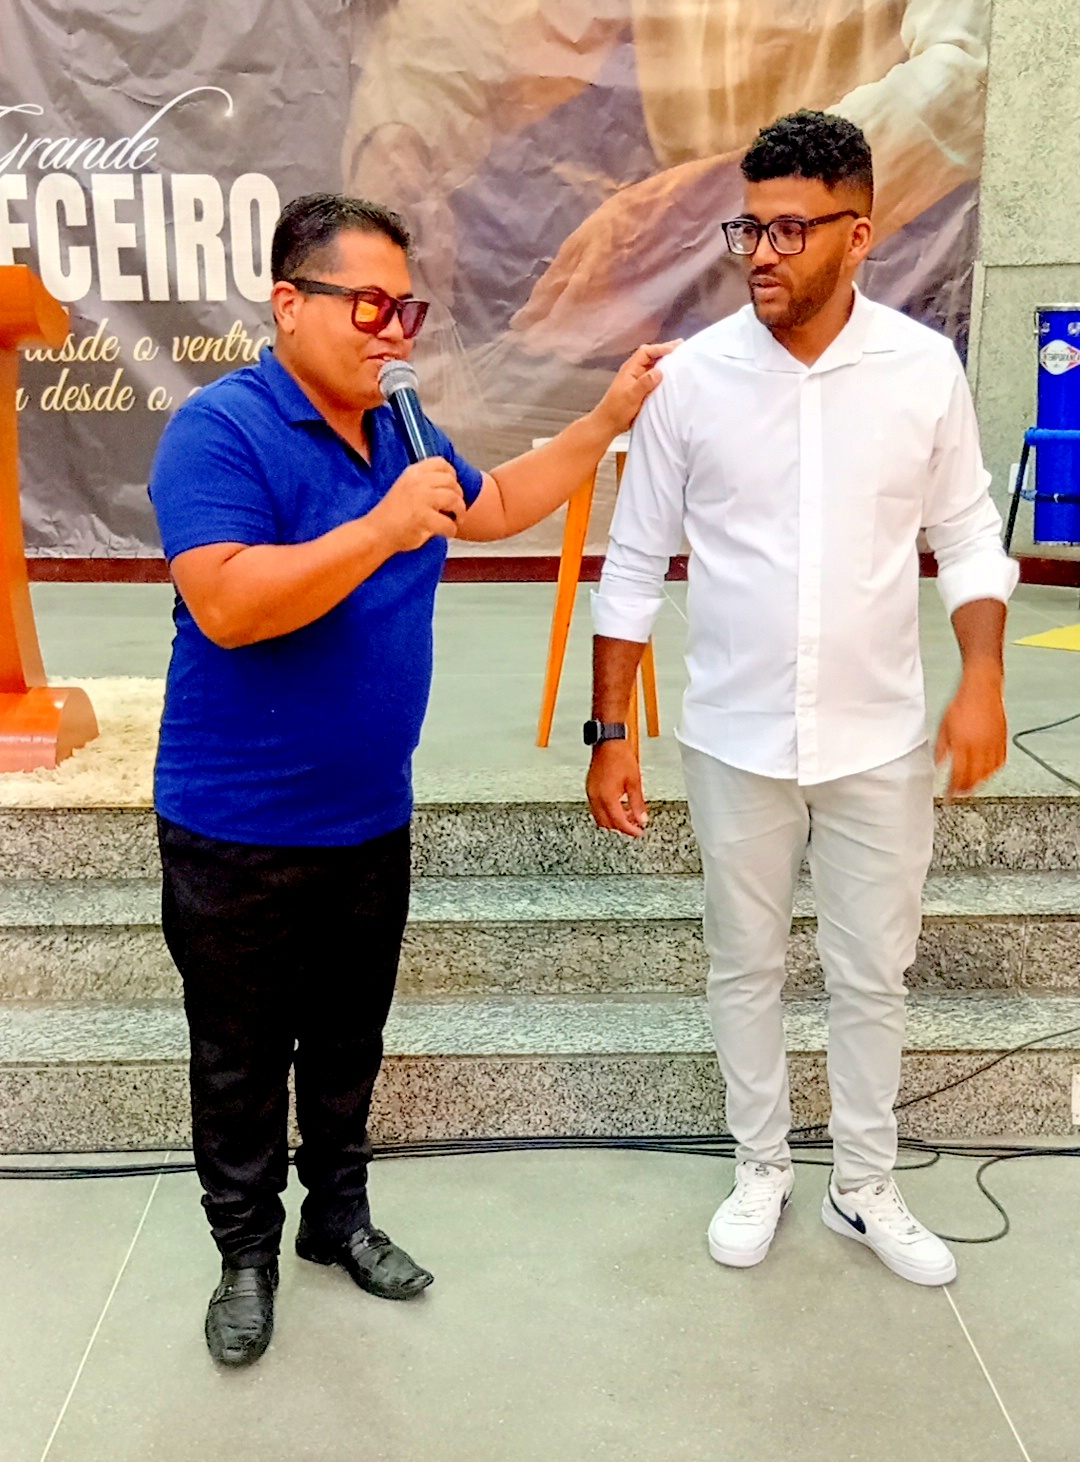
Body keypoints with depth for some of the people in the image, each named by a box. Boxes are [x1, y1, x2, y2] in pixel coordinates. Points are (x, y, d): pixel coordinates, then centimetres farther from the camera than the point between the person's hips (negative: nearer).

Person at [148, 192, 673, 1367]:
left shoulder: (396, 430, 6)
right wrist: (386, 527, -31)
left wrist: (612, 414, 15)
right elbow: (227, 607, -29)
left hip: (370, 819, 7)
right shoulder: (219, 427, -17)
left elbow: (499, 506, 22)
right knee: (241, 1058, 12)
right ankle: (247, 1251, 32)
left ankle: (338, 1214, 40)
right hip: (238, 830, -6)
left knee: (348, 1041, 20)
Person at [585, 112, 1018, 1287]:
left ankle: (866, 1190, 34)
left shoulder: (925, 368, -6)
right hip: (737, 741, 0)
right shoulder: (691, 377, -8)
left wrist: (982, 678, -12)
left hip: (881, 740, 1)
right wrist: (609, 731, -4)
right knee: (745, 967, 14)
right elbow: (635, 567, -3)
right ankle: (760, 1172, 35)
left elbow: (968, 538, 4)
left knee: (872, 976, 13)